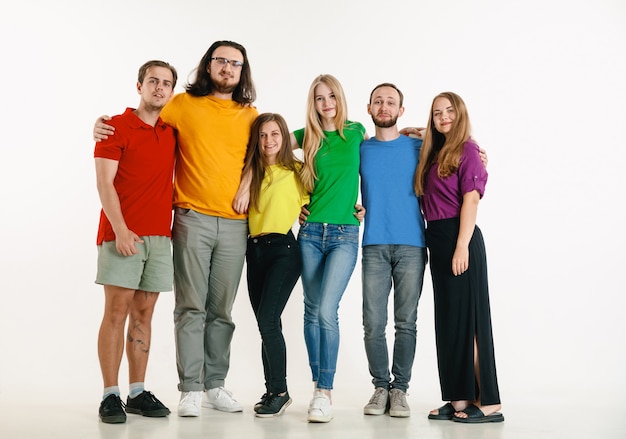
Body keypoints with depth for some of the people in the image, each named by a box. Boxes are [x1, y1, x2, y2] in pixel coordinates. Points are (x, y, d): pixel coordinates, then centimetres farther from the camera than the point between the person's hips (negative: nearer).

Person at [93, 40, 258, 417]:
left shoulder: (249, 115, 12)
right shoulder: (184, 104, 4)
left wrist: (247, 186, 3)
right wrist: (105, 124, -4)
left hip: (234, 223, 3)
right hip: (192, 218, -3)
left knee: (221, 310, 8)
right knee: (191, 307, -3)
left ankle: (215, 385, 17)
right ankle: (191, 389, 4)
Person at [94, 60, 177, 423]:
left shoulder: (172, 132, 14)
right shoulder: (117, 127, -1)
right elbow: (104, 183, -7)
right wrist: (120, 229, -17)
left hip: (159, 235, 5)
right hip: (122, 234, -5)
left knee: (144, 313, 7)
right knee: (116, 312, -4)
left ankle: (138, 393, 12)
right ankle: (111, 396, 1)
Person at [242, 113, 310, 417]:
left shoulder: (297, 171, 0)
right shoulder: (250, 172, 12)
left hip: (283, 249, -5)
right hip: (254, 251, 5)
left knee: (267, 320, -14)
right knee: (266, 324, 9)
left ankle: (280, 392, -1)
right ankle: (271, 390, 19)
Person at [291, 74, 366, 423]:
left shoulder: (355, 131, 7)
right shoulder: (308, 136, 8)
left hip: (344, 235, -2)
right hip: (311, 232, 2)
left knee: (327, 310, -13)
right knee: (313, 311, 4)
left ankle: (325, 392, -6)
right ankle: (319, 387, 14)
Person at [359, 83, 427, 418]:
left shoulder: (418, 147, 9)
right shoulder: (359, 149, 12)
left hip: (411, 246, -1)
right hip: (374, 247, 1)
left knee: (406, 323, 1)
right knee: (373, 323, -1)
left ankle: (399, 389, 11)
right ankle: (380, 387, 12)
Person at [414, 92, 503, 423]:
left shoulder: (467, 149, -5)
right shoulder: (434, 154, 18)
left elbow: (471, 198, -12)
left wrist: (462, 246, -18)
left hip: (459, 237, -8)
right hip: (437, 240, 8)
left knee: (467, 317, -8)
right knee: (447, 319, 8)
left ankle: (488, 403, -3)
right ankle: (459, 400, 14)